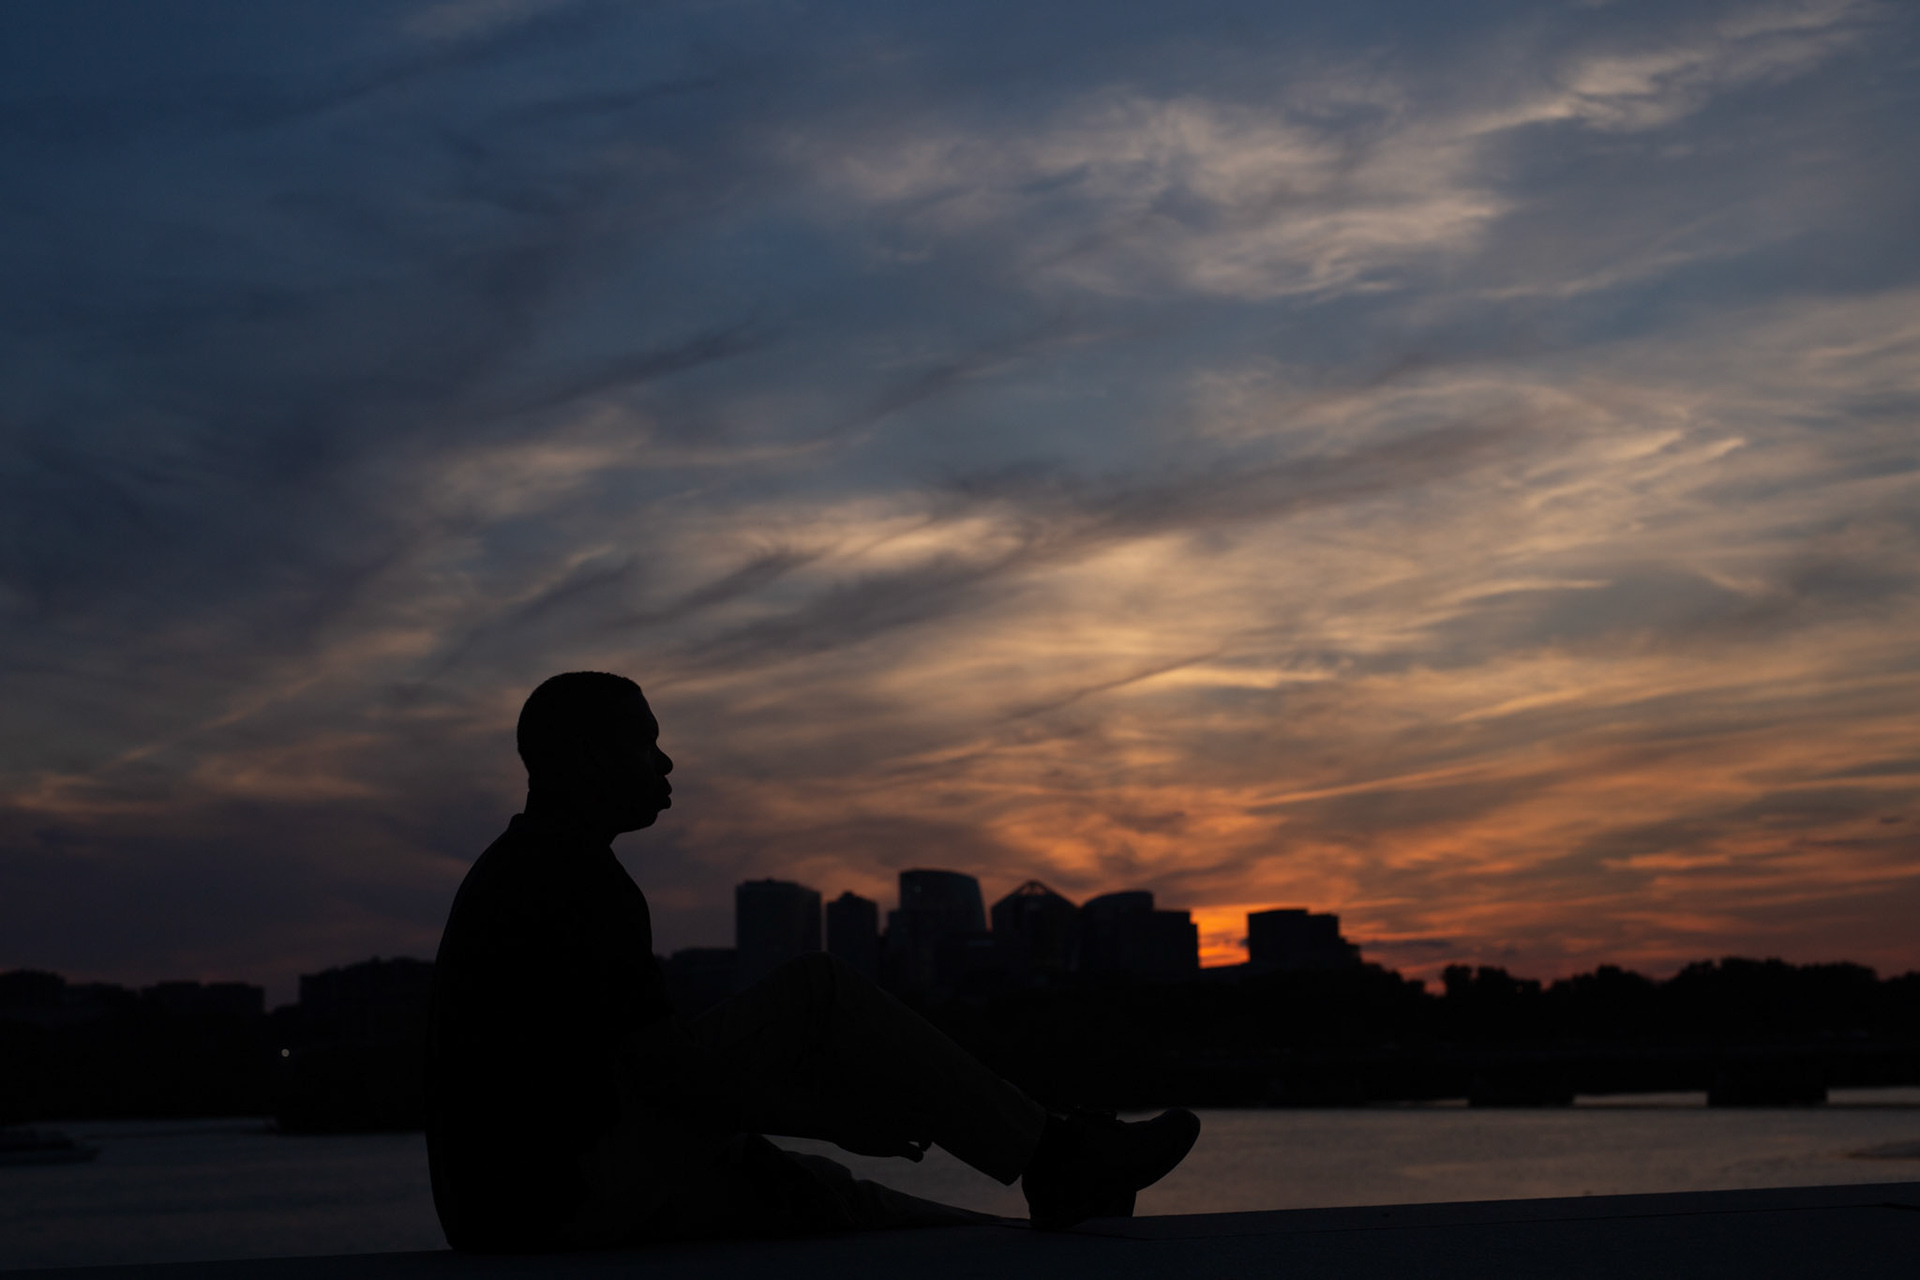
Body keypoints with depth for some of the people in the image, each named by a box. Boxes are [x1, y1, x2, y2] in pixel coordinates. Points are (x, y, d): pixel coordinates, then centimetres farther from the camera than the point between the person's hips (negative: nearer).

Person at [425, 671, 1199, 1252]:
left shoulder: (521, 870, 19)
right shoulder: (581, 878, -14)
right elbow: (663, 1068, -20)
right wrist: (843, 1121, -9)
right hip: (580, 1188, -10)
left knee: (825, 1200, 18)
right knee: (818, 997, -11)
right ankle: (1053, 1158, -3)